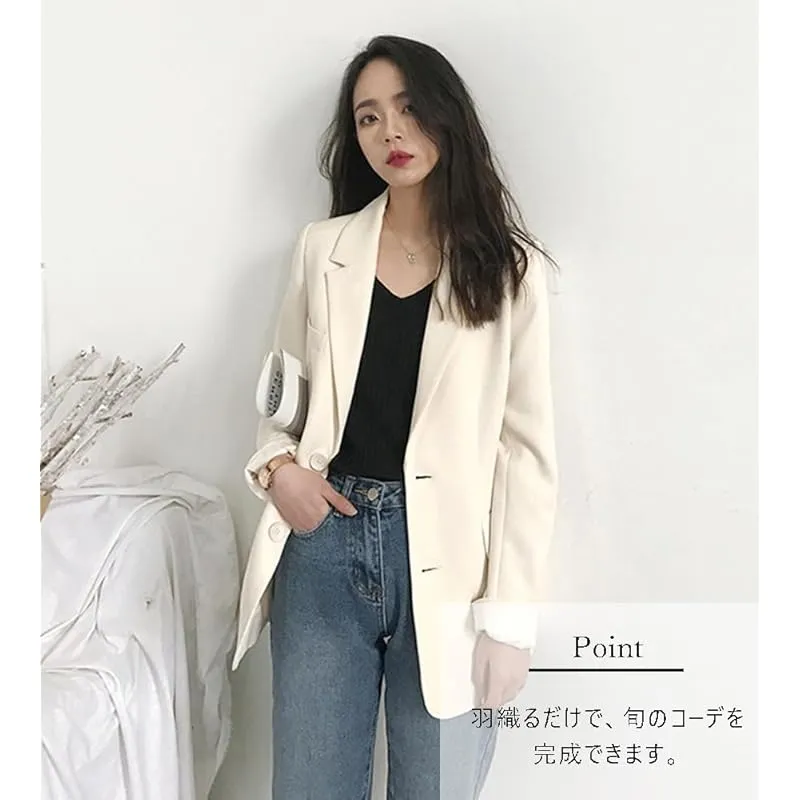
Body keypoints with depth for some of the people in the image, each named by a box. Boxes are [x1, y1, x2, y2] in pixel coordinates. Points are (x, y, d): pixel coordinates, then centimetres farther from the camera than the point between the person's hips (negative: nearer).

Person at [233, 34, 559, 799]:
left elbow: (526, 448, -3)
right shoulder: (322, 248, 7)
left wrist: (509, 614, -7)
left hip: (445, 555, -2)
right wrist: (277, 465, -7)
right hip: (324, 543, 2)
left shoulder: (507, 267, 0)